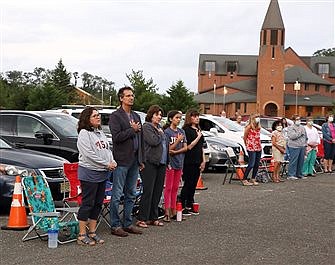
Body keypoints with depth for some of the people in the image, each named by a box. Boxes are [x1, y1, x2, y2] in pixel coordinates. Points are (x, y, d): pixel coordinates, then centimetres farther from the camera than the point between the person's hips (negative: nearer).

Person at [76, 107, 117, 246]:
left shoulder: (101, 133, 17)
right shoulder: (84, 134, -10)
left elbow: (108, 149, 19)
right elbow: (89, 154, -18)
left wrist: (113, 162, -1)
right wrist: (106, 164, -15)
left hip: (103, 174, 8)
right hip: (89, 174, -8)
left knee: (98, 204, 11)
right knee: (87, 204, -5)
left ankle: (92, 232, 20)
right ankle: (82, 235, 0)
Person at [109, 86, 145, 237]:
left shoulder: (136, 116, 16)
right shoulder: (115, 116, -6)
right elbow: (117, 137, -18)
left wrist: (141, 160, 15)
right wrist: (132, 130, -11)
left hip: (134, 161, 8)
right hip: (122, 160, -7)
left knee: (131, 194, 12)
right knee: (117, 195, -3)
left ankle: (127, 223, 20)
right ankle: (115, 226, 3)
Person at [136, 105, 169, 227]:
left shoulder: (159, 128, 20)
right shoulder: (146, 126, -5)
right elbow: (153, 141, -20)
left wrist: (166, 161, 14)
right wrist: (160, 134, -1)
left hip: (161, 163, 8)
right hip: (150, 163, -8)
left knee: (158, 191, 9)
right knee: (148, 191, -7)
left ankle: (153, 218, 16)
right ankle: (142, 219, -2)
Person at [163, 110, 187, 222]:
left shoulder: (182, 132, 10)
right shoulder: (167, 132, -7)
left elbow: (185, 148, 5)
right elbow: (168, 149, -11)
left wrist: (175, 152, -11)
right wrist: (178, 140, -19)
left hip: (179, 162, 6)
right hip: (170, 162, -6)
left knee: (175, 188, 9)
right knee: (168, 188, -4)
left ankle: (173, 211, 13)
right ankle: (167, 212, -3)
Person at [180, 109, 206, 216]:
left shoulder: (198, 130, 17)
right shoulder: (186, 130, -9)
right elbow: (189, 146, -17)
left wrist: (203, 160, 14)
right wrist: (198, 137, -12)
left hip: (197, 162, 8)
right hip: (189, 162, -8)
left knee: (193, 185, 10)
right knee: (188, 184, -5)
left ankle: (189, 207, 17)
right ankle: (182, 207, 1)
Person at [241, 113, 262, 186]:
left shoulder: (258, 127, 12)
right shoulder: (249, 127, -8)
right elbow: (244, 137, -1)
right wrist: (247, 145, 8)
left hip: (258, 147, 7)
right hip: (251, 148, -7)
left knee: (257, 164, 6)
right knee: (251, 164, -12)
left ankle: (253, 179, 17)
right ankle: (244, 180, -7)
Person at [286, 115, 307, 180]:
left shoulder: (302, 127, 19)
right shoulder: (290, 128, -4)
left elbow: (305, 137, 24)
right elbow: (292, 136, -19)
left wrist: (305, 145, 16)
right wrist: (300, 132, -11)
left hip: (302, 147, 7)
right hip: (294, 147, -7)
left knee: (301, 161, 9)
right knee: (293, 161, -8)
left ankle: (299, 174, 18)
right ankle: (290, 175, -5)